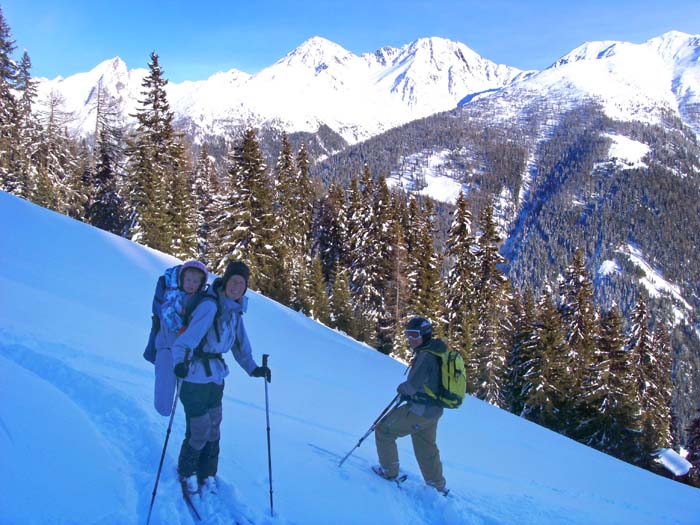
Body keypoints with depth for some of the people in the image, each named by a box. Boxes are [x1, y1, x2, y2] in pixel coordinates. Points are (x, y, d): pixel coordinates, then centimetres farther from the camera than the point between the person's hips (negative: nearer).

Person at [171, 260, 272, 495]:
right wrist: (180, 362, -47)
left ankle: (207, 475, 35)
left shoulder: (235, 311, 2)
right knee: (199, 431, 1)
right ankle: (186, 473, 28)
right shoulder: (210, 307, -23)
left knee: (213, 429, 16)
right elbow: (184, 341, -30)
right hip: (195, 378, -7)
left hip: (215, 377, 7)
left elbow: (240, 345, 9)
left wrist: (253, 369, -3)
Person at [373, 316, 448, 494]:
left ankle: (389, 471, 18)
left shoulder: (426, 356, -23)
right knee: (426, 448, 24)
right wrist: (408, 390, 8)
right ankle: (438, 486, 34)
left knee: (383, 430, 7)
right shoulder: (437, 353, 7)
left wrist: (401, 388, -4)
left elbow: (412, 385, -26)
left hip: (419, 411, -9)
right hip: (434, 411, 9)